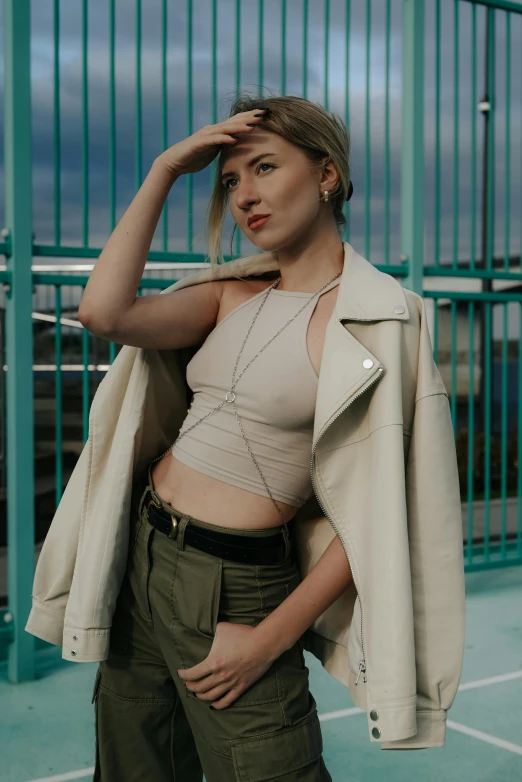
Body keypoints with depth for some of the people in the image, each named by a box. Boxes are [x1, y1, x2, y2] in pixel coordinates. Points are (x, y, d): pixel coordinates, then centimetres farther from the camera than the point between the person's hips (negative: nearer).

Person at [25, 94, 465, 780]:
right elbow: (104, 312, -10)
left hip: (234, 587, -6)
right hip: (141, 554, 6)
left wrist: (269, 640, -14)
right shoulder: (232, 293, 7)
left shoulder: (379, 318, -11)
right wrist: (163, 172, -4)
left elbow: (372, 514, -13)